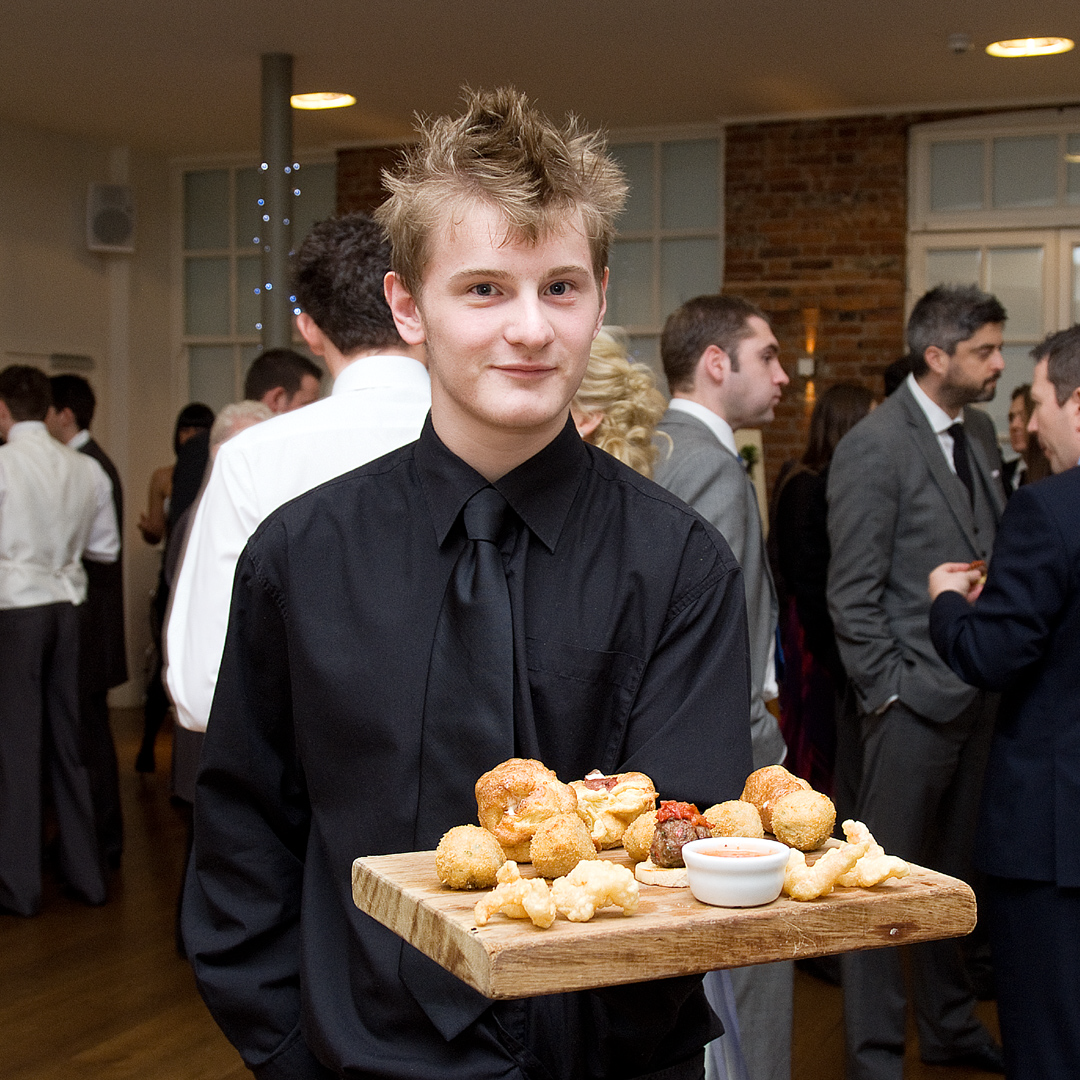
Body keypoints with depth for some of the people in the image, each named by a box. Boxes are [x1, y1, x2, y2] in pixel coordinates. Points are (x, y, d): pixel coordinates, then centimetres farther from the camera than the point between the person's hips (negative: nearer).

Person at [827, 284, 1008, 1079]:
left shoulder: (979, 431, 11)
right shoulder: (873, 448, -13)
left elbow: (994, 556, 14)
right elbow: (853, 594, -13)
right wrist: (889, 690, -14)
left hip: (979, 692, 8)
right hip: (915, 699, -8)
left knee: (955, 868, 19)